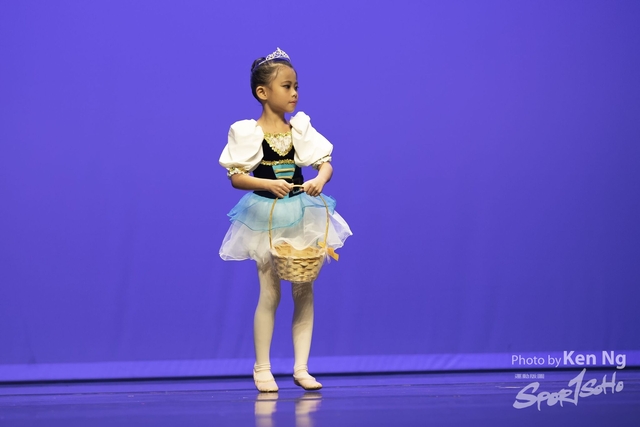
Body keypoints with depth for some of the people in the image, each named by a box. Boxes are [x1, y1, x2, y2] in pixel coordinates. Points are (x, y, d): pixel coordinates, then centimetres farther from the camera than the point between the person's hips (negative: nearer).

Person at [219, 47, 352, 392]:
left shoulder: (301, 129, 3)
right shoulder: (247, 133, -7)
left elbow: (325, 164, 1)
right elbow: (236, 176, -8)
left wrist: (320, 180, -21)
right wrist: (267, 184, -23)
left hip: (302, 215, 4)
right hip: (266, 218, -3)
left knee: (304, 290, 3)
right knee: (270, 292, -2)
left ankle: (301, 368, 9)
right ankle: (262, 370, 9)